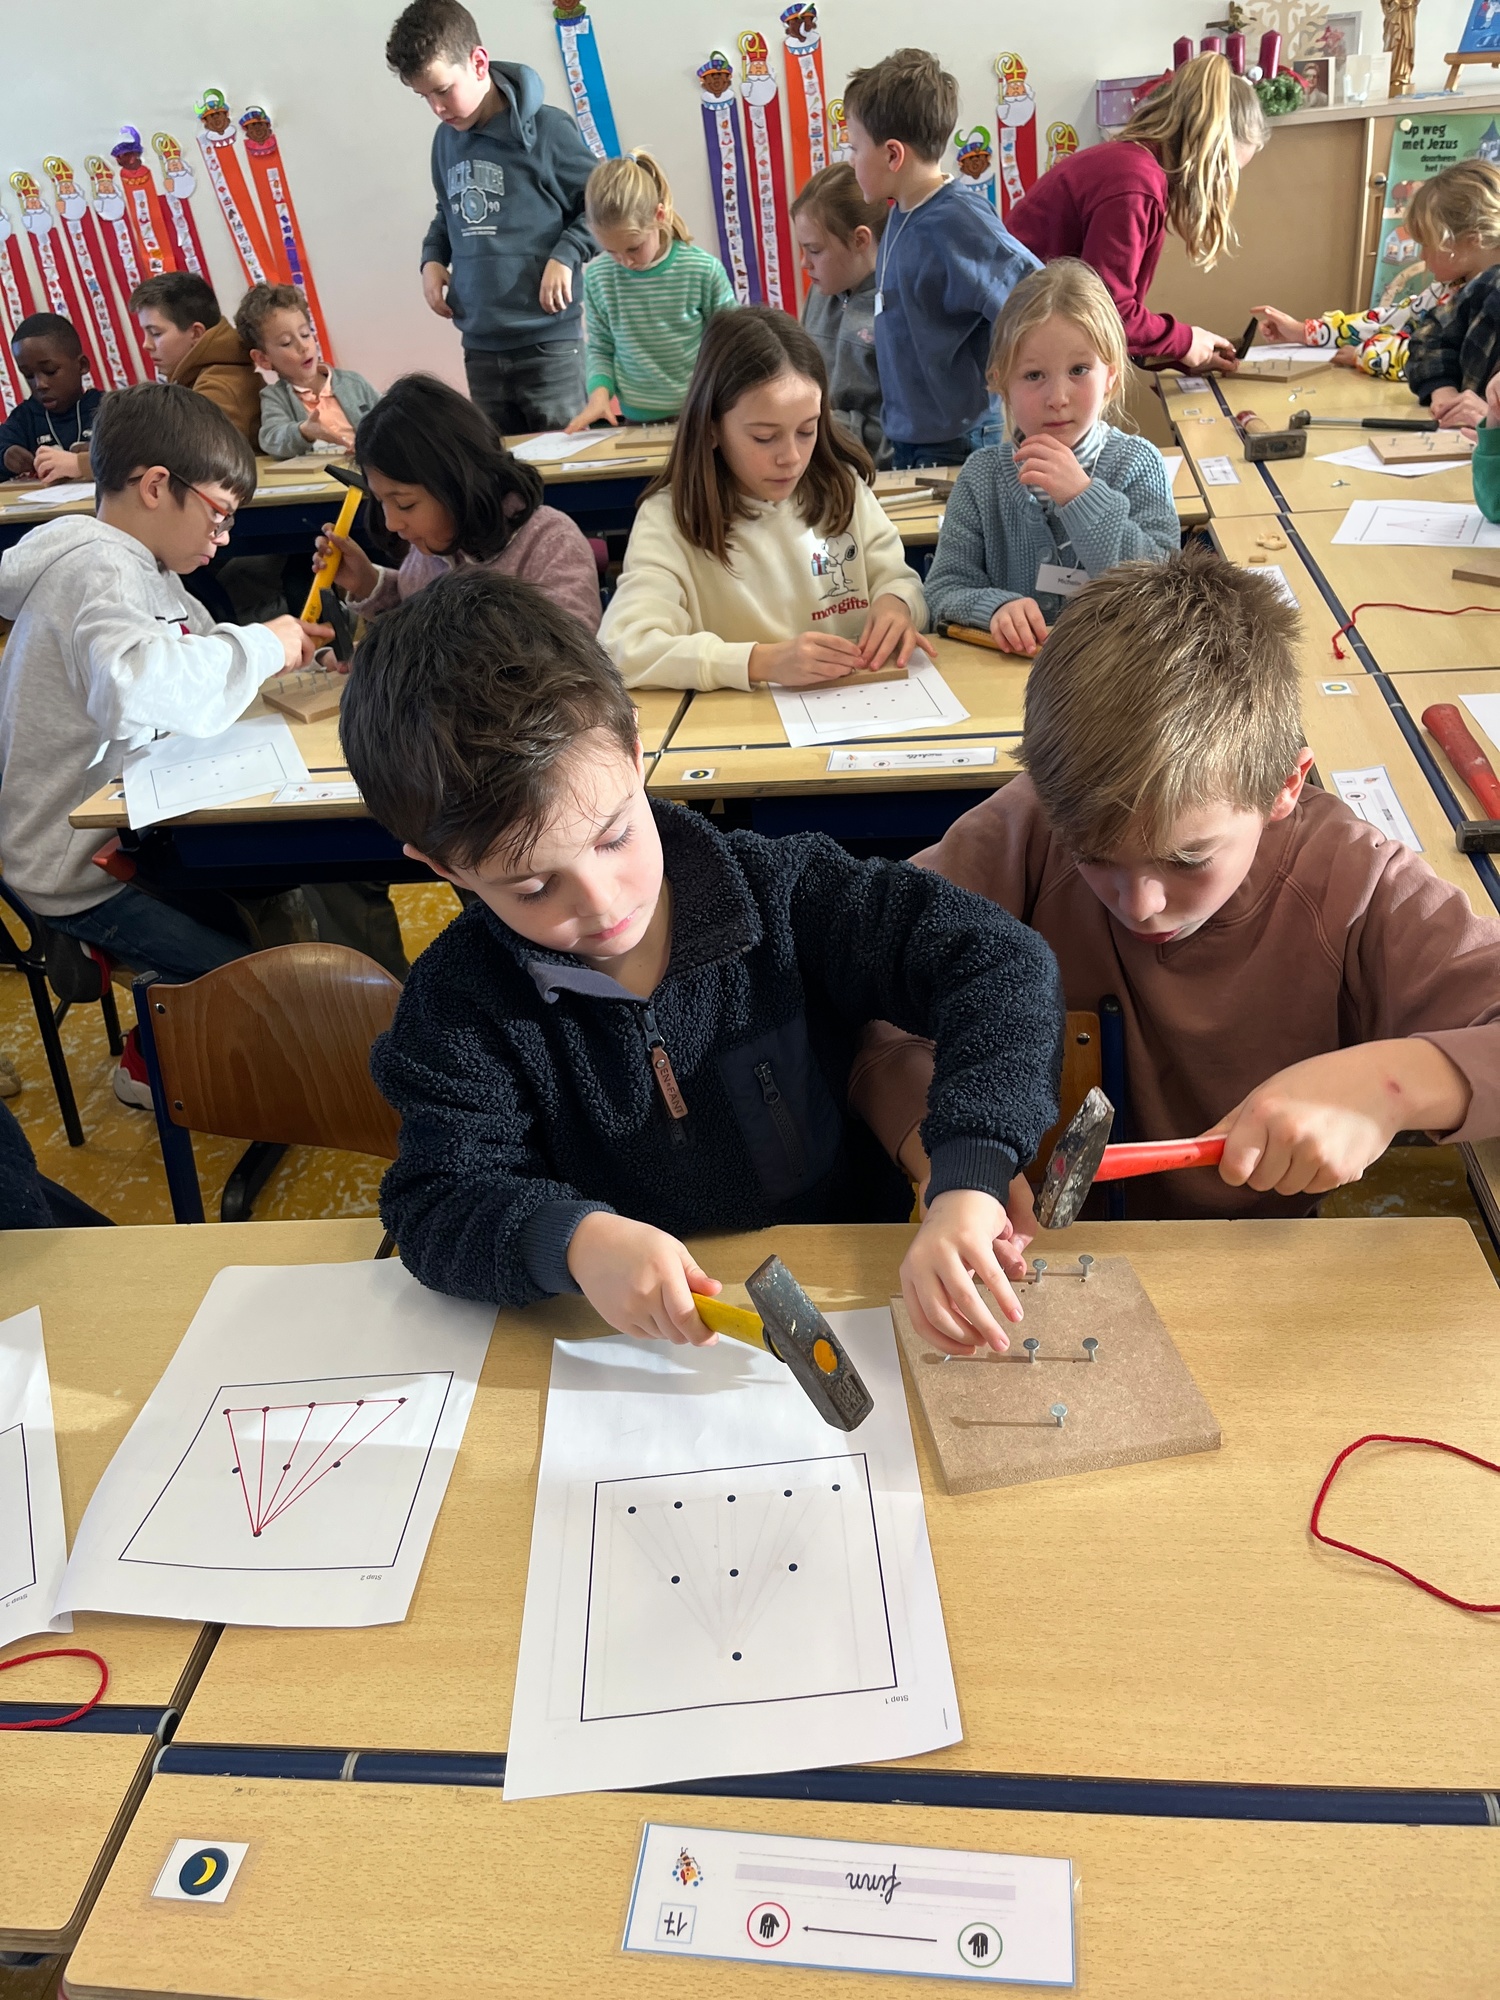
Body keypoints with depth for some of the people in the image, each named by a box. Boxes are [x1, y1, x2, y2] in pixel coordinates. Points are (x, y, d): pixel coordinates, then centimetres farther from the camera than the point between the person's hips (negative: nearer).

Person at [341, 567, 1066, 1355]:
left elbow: (997, 960, -15)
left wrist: (967, 1180, -30)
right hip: (639, 1351, 1)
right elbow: (439, 1207, -12)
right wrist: (574, 1239, -34)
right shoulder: (458, 1008, -9)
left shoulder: (781, 893, -11)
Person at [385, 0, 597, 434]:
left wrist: (566, 255, -14)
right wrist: (432, 258, 8)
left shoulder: (545, 129, -8)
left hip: (547, 340, -6)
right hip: (479, 345, 6)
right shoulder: (446, 140, 10)